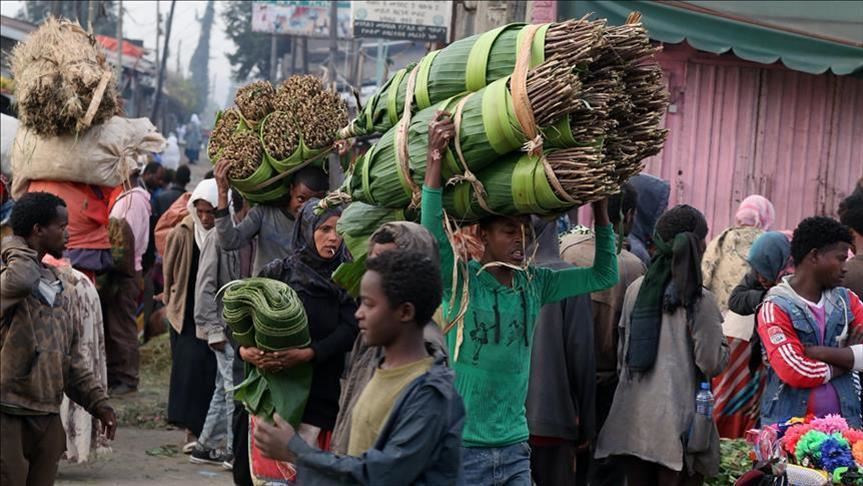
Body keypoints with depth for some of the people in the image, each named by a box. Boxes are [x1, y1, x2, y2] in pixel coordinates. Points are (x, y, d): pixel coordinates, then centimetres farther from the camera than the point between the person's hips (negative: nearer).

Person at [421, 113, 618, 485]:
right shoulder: (460, 280, -8)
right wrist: (435, 158, -30)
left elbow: (604, 275, 10)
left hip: (516, 447, 5)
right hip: (462, 446, -5)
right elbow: (434, 235, -25)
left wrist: (599, 210, 0)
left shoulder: (535, 285, 7)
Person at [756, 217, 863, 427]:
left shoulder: (846, 300, 12)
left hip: (843, 423, 4)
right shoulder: (775, 308, -5)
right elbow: (794, 372, -16)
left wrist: (821, 352, -11)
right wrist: (845, 361, -3)